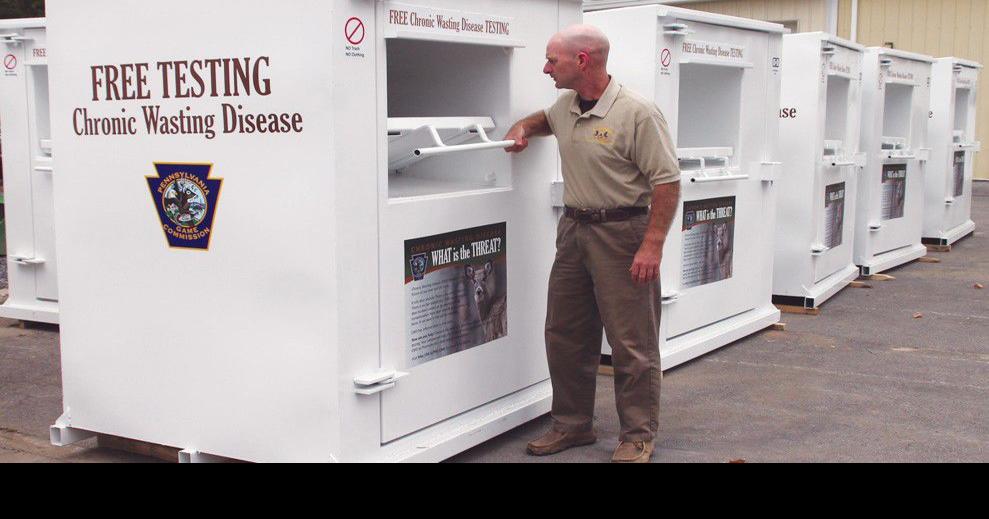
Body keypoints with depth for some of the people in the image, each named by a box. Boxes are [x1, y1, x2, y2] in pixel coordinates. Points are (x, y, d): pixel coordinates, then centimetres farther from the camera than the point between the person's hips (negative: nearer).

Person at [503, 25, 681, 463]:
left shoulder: (637, 113, -17)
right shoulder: (565, 107, 8)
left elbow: (667, 182, -17)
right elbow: (547, 119, 33)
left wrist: (652, 245, -22)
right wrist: (524, 128, 11)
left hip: (621, 233, -8)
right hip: (574, 229, 8)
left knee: (632, 343, 1)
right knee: (564, 336, 13)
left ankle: (638, 436, 13)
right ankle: (572, 425, 27)